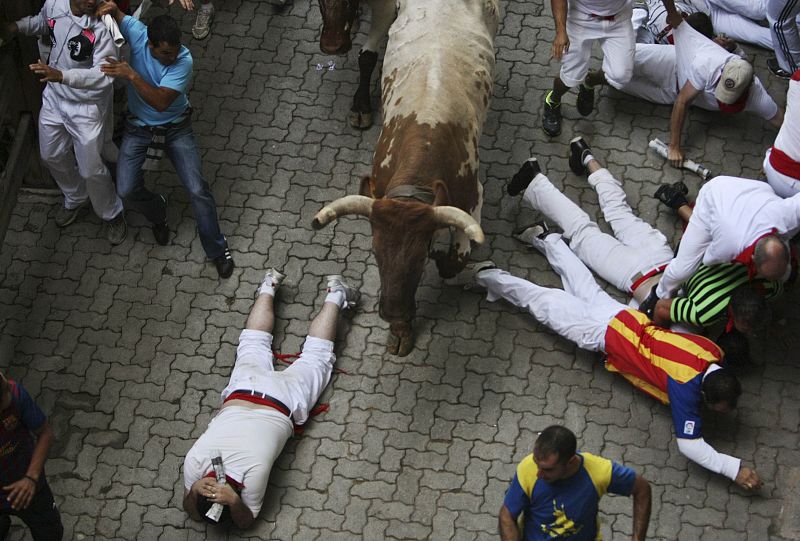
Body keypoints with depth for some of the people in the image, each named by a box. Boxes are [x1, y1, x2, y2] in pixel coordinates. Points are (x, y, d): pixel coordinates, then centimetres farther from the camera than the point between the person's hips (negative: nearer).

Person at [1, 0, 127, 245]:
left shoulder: (100, 28, -30)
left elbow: (103, 75, -36)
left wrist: (62, 76, -47)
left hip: (87, 106, -6)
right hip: (54, 97, 6)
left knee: (91, 169, 4)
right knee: (52, 156, 23)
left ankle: (112, 215, 33)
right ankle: (76, 199, 50)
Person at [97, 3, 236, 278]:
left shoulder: (184, 61, -27)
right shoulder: (137, 32, -21)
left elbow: (161, 102, -34)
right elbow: (111, 10, -5)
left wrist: (131, 74, -40)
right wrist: (109, 7, -29)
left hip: (175, 128, -2)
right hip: (138, 128, 2)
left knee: (198, 189, -10)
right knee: (127, 189, -12)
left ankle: (217, 249, 11)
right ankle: (157, 212, 25)